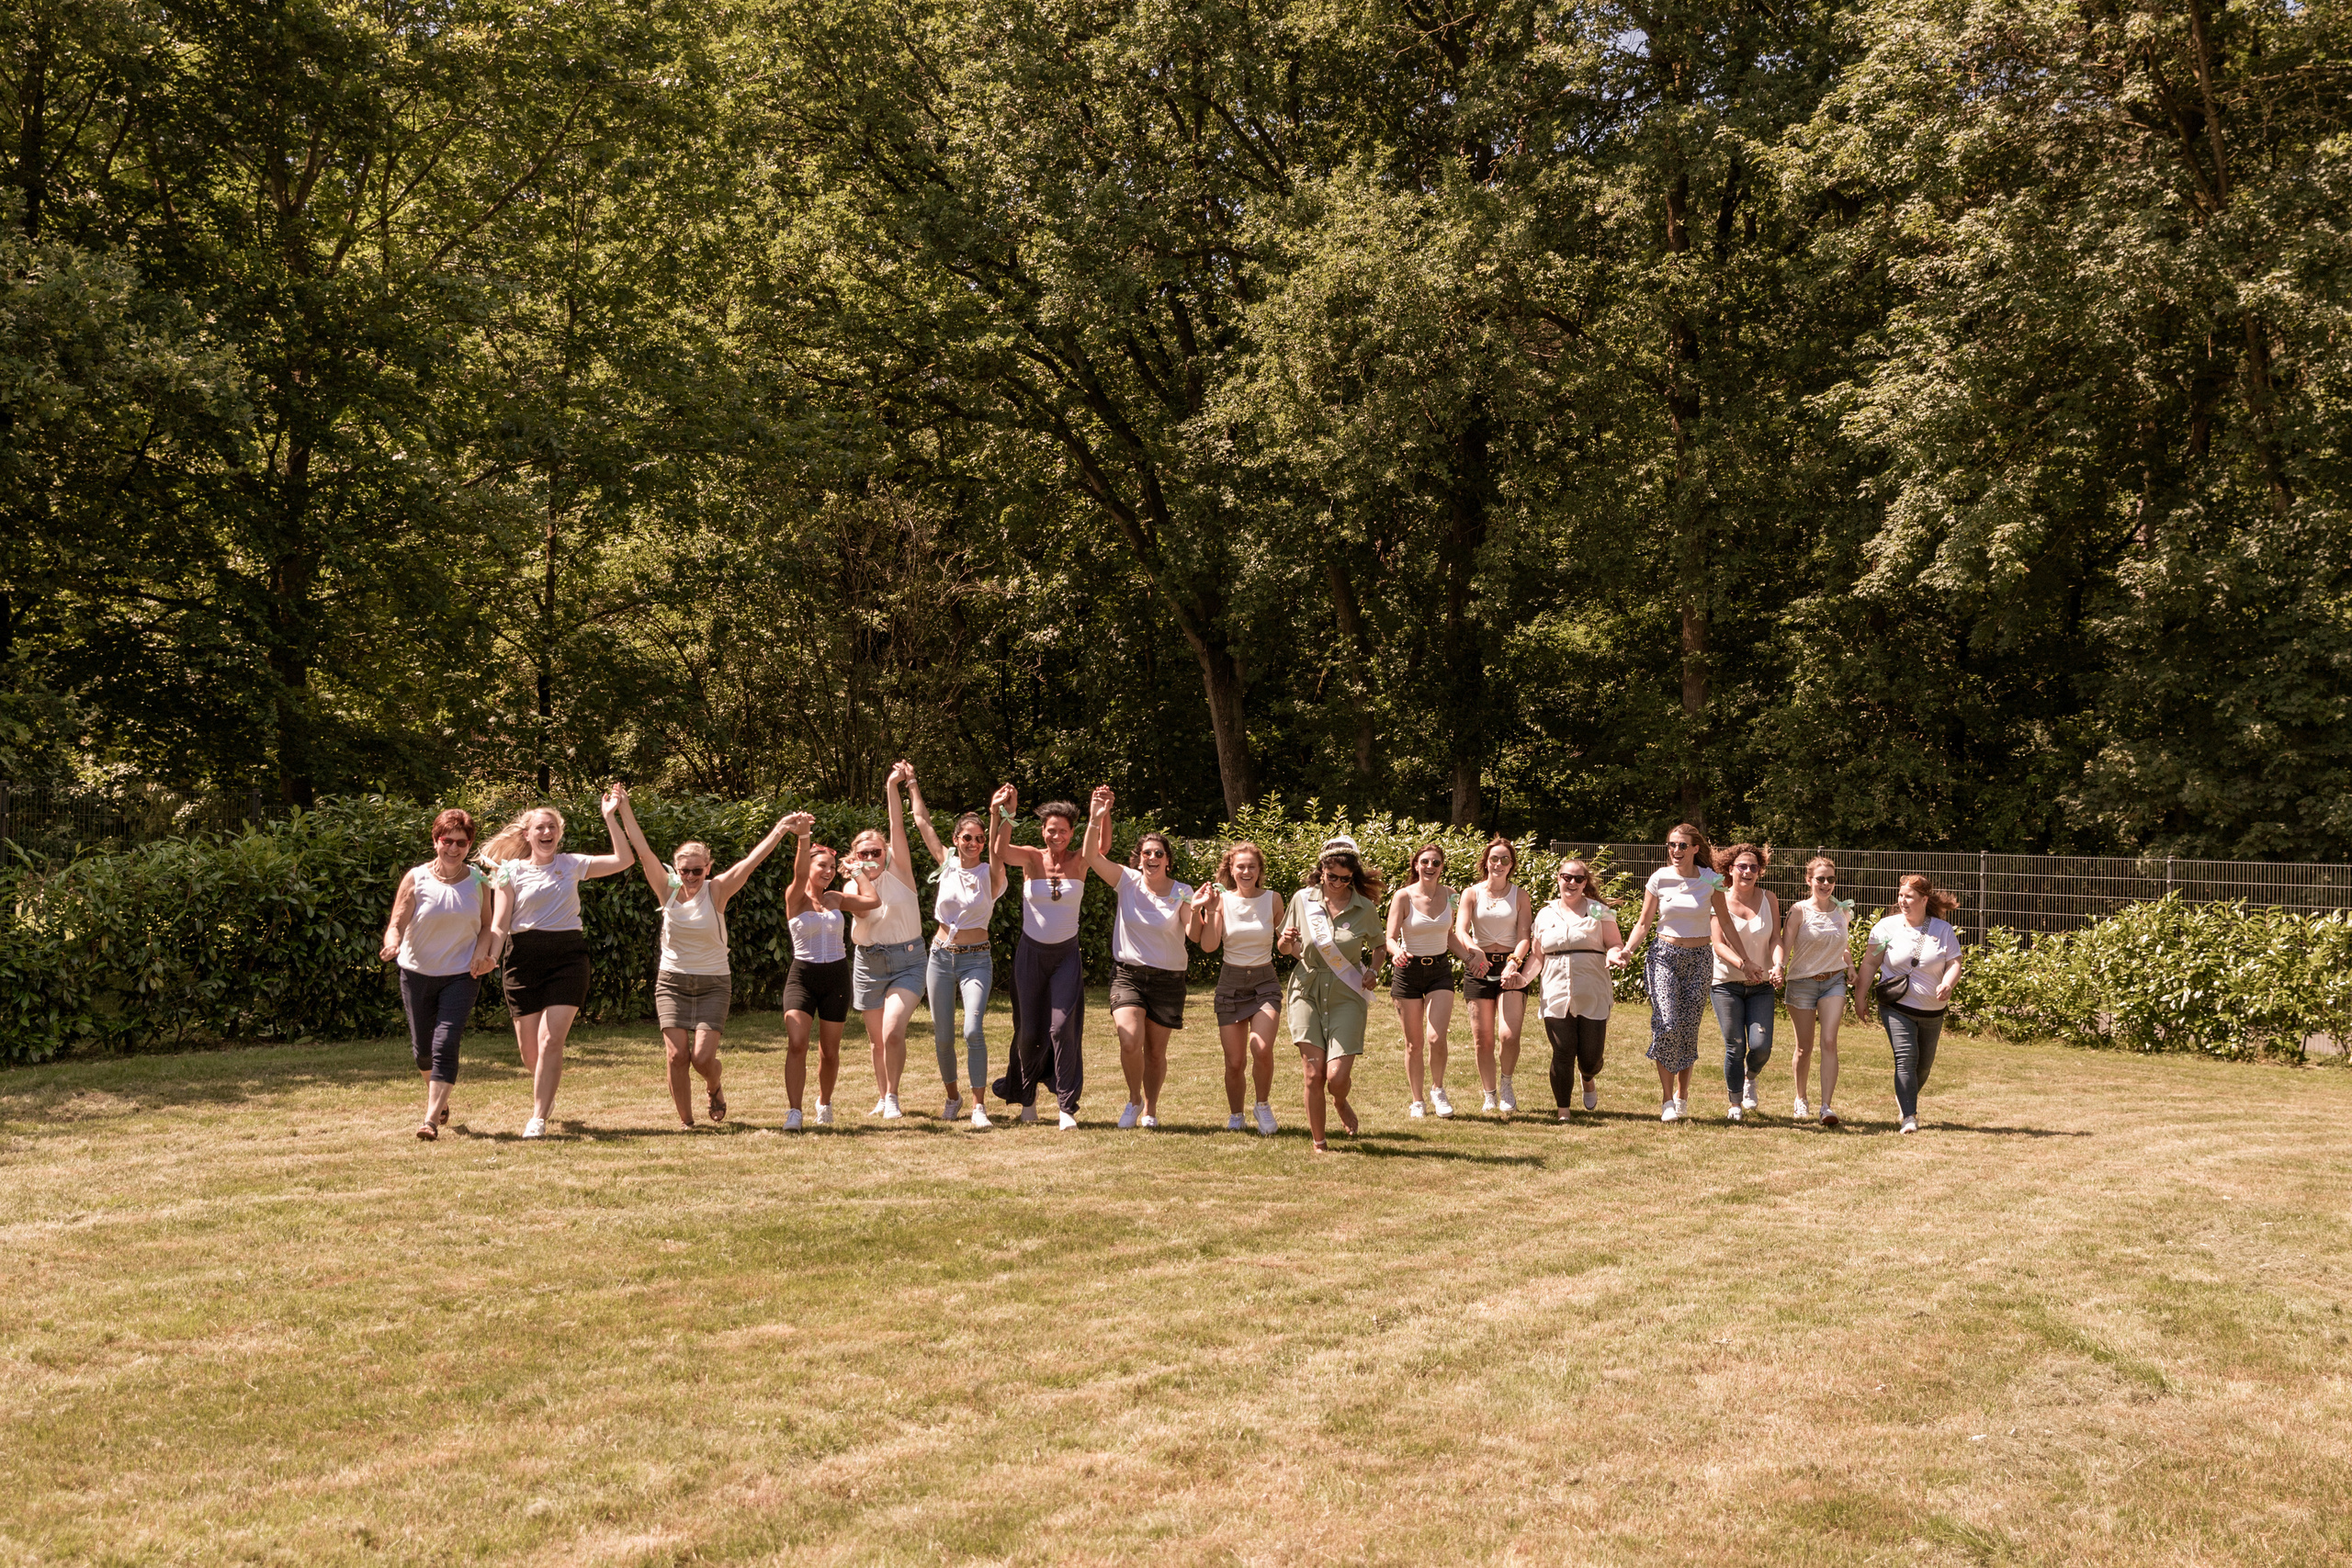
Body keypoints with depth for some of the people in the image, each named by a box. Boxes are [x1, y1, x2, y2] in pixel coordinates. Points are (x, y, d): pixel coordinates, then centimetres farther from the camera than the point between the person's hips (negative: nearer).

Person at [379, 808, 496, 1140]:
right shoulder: (416, 879, -7)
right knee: (422, 1048, 12)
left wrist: (482, 952, -10)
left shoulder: (477, 881, 0)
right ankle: (438, 1098, 43)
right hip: (418, 974, 1)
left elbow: (486, 925, 10)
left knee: (445, 1046, -15)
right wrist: (391, 943, -33)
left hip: (461, 975, -1)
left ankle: (431, 1120, -14)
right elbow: (397, 923, -11)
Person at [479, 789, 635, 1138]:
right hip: (524, 958, 0)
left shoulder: (572, 865, 9)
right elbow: (499, 925, 1)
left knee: (551, 1040, -13)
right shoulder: (510, 871, 5)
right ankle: (545, 1092, 37)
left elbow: (624, 860, 3)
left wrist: (610, 816, 0)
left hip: (567, 956, 0)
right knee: (528, 1046, 4)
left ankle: (538, 1118, -10)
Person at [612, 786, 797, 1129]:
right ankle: (686, 1122, 9)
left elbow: (750, 862, -17)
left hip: (713, 984, -1)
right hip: (672, 982, 1)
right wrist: (624, 808, -12)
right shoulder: (667, 890, -2)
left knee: (703, 1057, -11)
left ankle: (714, 1088, 24)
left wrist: (779, 831, -28)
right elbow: (642, 850, -7)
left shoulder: (717, 891, -7)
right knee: (677, 1056, -8)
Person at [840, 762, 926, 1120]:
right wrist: (859, 873, -15)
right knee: (877, 1039, 11)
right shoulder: (853, 888, 3)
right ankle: (882, 1098, 28)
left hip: (907, 963, -3)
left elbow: (898, 827, -12)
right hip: (868, 965, 3)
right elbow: (870, 901, -21)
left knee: (892, 1032, -18)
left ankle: (892, 1096, -2)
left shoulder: (898, 872, -1)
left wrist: (893, 787, -16)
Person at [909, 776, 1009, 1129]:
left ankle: (978, 1105, -13)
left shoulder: (990, 873, -2)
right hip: (941, 956, 3)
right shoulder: (947, 865, 6)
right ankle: (952, 1096, 27)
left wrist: (998, 816, -35)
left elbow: (997, 850, -23)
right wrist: (912, 784, 13)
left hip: (975, 958, -3)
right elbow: (923, 821, 10)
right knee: (943, 1036, 7)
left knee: (973, 1031, -18)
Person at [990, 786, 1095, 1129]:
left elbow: (1102, 846, -23)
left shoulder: (1079, 861, -3)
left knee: (1063, 1028, -12)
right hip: (1031, 953, 1)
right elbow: (1000, 849, -23)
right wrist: (1003, 815, -40)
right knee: (1029, 1031, 8)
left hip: (1067, 955, -1)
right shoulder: (1031, 859, -4)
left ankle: (1067, 1106, -8)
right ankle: (1025, 1096, 31)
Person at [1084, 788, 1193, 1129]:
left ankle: (1150, 1110, 29)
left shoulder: (1182, 892, -3)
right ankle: (1134, 1098, 8)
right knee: (1130, 1041, -19)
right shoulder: (1128, 882, -2)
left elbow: (1194, 933, -15)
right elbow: (1092, 858, -13)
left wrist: (1198, 910, -35)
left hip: (1167, 979, 1)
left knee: (1156, 1052, 6)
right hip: (1127, 974, 0)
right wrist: (1096, 819, -25)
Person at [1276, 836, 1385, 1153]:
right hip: (1307, 990, 1)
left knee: (1337, 1076, -10)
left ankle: (1341, 1103, 28)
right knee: (1314, 1074, -7)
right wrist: (1286, 940, -11)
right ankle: (1319, 1143, 10)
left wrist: (1374, 970, -5)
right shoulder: (1303, 899, 0)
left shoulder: (1365, 908, -2)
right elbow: (1287, 948, 12)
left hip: (1346, 995, -1)